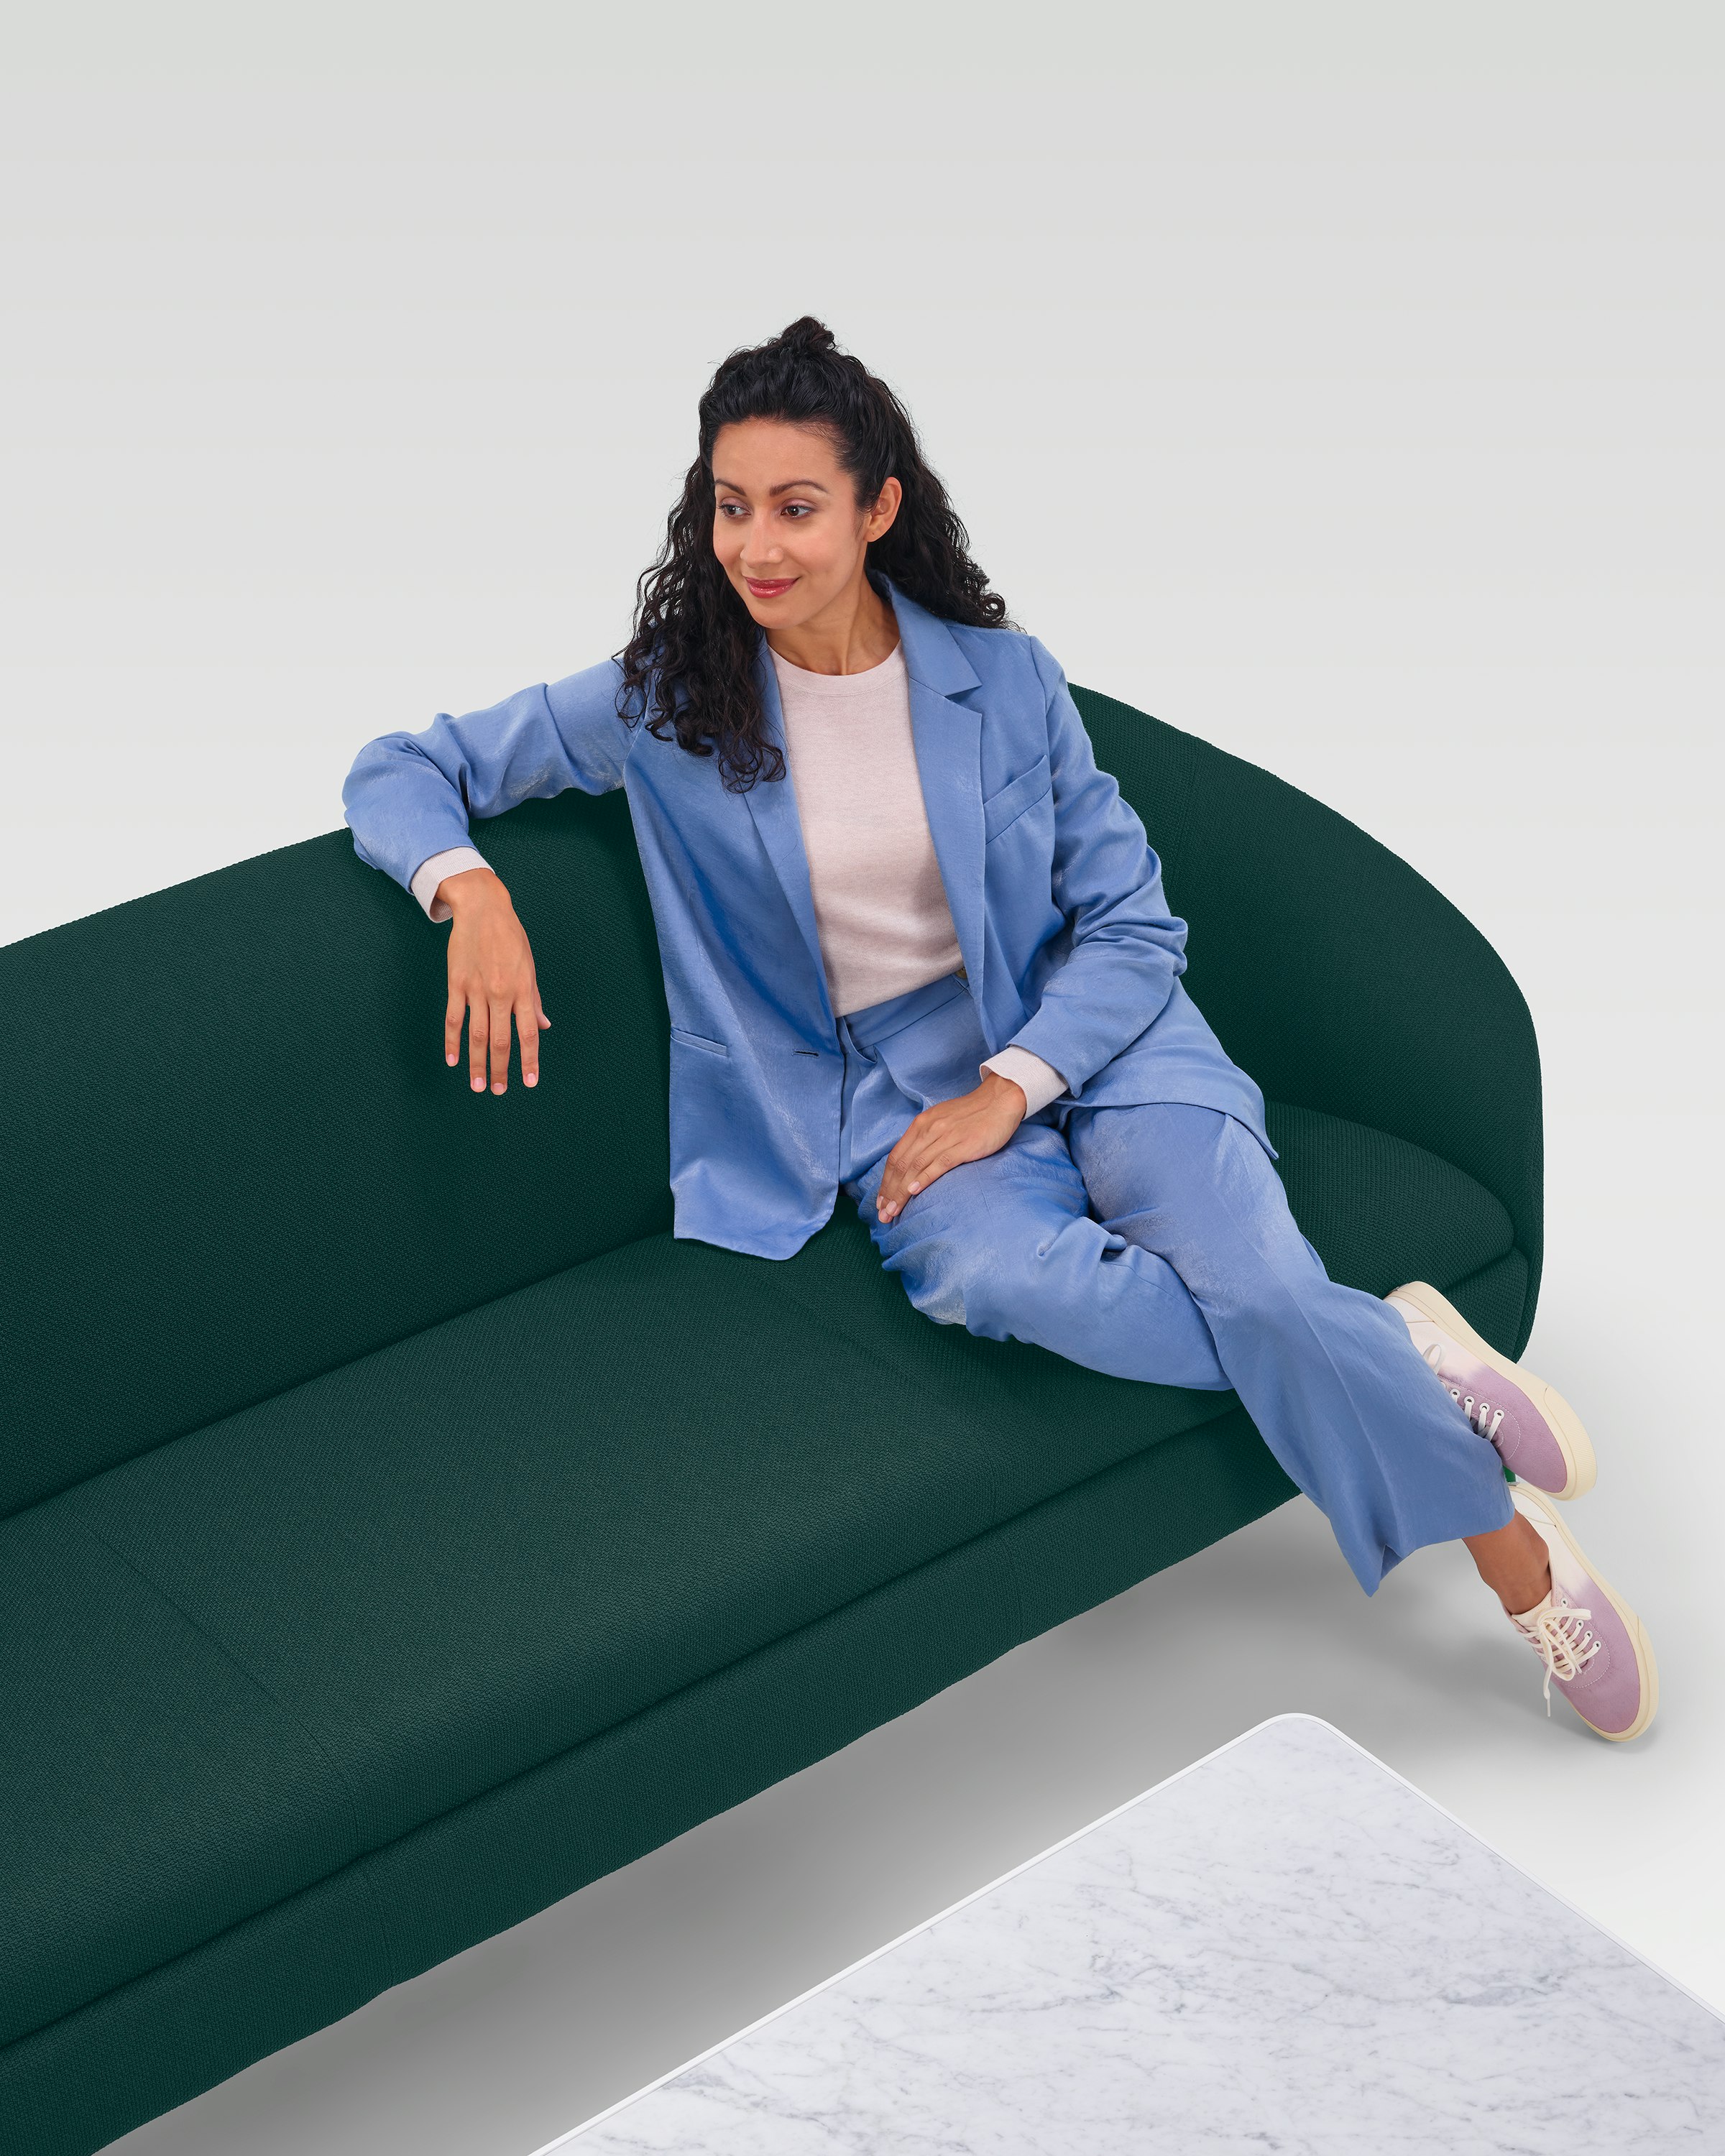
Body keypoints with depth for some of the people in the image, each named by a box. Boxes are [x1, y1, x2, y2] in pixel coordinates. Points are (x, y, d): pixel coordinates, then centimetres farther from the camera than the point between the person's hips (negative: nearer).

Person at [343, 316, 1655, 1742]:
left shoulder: (1003, 678, -1)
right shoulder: (667, 706, -1)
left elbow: (1131, 924, 2)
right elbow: (403, 771, 4)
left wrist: (1005, 1091, -13)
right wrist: (468, 886, -19)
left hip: (1085, 1041, 0)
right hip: (888, 1086, 0)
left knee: (1258, 1286, -28)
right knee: (998, 1274, -36)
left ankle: (1520, 1558, -7)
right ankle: (1395, 1351, -18)